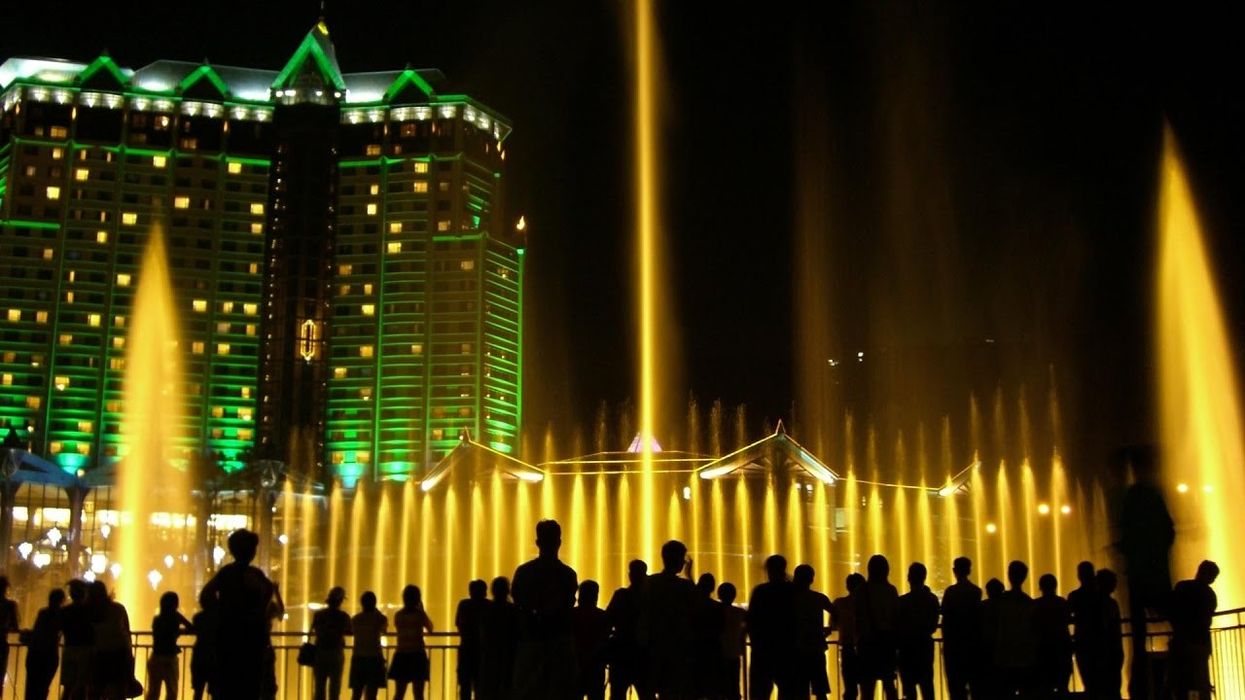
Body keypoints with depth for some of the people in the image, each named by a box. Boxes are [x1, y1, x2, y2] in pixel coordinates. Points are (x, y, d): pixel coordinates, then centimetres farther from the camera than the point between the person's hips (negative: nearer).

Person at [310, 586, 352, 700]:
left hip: (319, 653, 2)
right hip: (336, 654, -2)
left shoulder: (318, 614, -2)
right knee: (334, 686, 5)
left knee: (319, 686, 7)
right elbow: (350, 631, 5)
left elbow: (314, 631, 9)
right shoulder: (343, 616, -7)